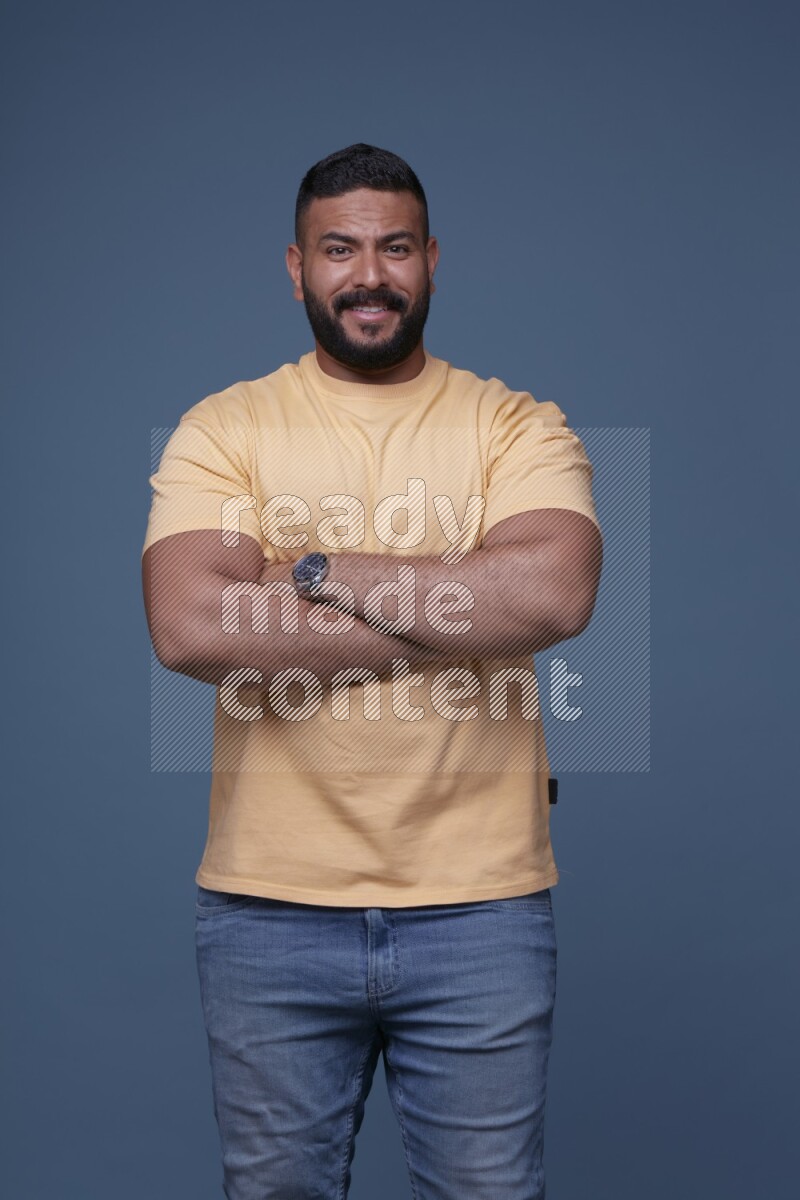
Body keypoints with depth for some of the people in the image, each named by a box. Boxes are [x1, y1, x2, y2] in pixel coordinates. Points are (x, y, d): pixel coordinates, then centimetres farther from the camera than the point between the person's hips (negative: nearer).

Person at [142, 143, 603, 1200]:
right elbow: (187, 628, -16)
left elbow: (556, 593, -18)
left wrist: (316, 569, -14)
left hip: (483, 910, 0)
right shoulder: (222, 430, 2)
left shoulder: (517, 426, 2)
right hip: (268, 912, 1)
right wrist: (455, 615, -13)